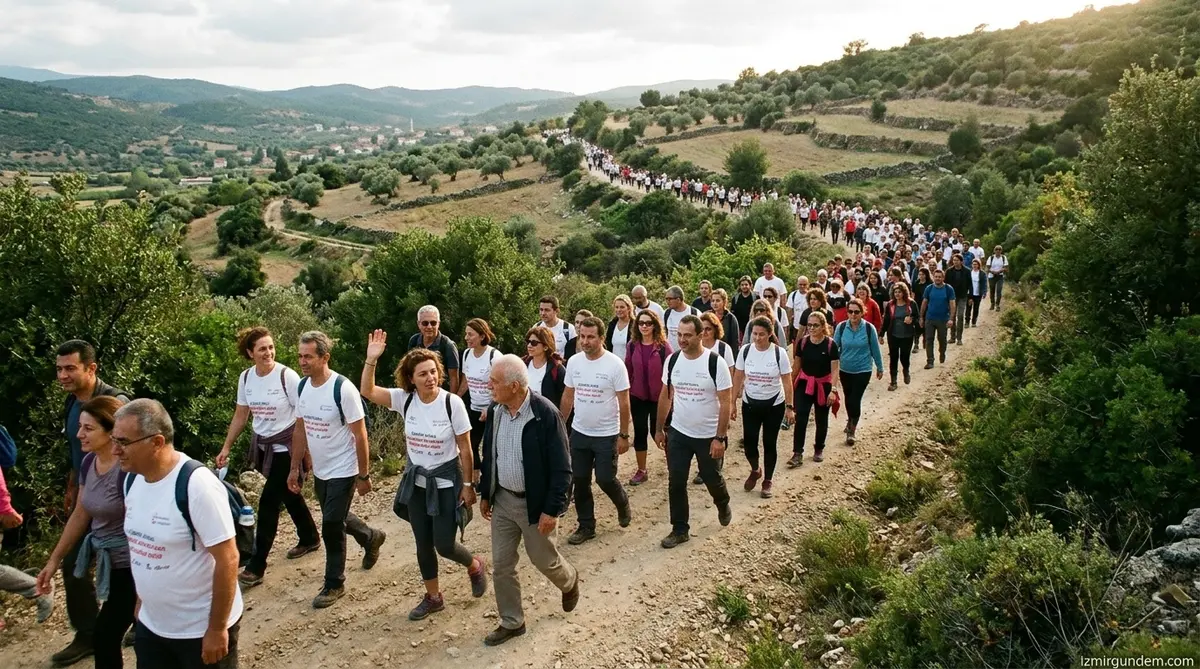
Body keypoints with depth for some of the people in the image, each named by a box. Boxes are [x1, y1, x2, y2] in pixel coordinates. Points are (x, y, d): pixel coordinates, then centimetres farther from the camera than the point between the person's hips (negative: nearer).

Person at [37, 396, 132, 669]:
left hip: (130, 567, -8)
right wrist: (54, 560, 16)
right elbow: (80, 515, 13)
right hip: (109, 563, 8)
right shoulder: (89, 462, 1)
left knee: (105, 638, 0)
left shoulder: (128, 469, -24)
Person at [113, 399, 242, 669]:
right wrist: (141, 600, 16)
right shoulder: (132, 479, -1)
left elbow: (227, 559, -22)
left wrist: (217, 629, -18)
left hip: (202, 630, -7)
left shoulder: (197, 484, -24)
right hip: (150, 626, 7)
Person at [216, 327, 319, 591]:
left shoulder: (287, 376, -19)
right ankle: (310, 539, 41)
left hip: (286, 448, -6)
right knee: (288, 495, 20)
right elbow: (240, 416, 9)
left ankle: (256, 567, 2)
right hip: (263, 446, 6)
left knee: (268, 504, -6)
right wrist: (226, 447, 7)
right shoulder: (246, 377, -1)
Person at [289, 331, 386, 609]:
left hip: (343, 471, -7)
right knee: (336, 518, 21)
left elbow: (360, 435, -18)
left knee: (331, 527, -2)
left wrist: (363, 476, -15)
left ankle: (334, 584, 17)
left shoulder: (343, 389, -23)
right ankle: (371, 537, 50)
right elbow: (300, 430, 9)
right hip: (320, 471, 7)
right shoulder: (302, 387, -2)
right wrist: (295, 468, 9)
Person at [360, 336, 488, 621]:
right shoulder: (405, 399, -10)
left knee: (445, 545, 0)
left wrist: (468, 485, -9)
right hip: (416, 481, 4)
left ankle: (475, 566, 33)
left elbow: (465, 449, -13)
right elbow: (367, 391, -14)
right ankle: (433, 597, 33)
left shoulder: (452, 403, -20)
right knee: (423, 544, 13)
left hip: (446, 481, -4)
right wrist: (371, 359, -27)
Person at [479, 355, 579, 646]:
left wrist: (552, 510, -19)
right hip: (502, 500, 5)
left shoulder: (546, 414, -23)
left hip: (535, 503, -5)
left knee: (544, 560, 14)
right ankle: (511, 622, 28)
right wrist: (485, 494, 13)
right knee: (501, 565, 10)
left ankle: (570, 582, 47)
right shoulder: (495, 411, -4)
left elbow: (561, 468, -19)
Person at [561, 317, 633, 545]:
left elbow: (624, 402, -12)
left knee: (605, 479, 1)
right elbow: (567, 397, 8)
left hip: (607, 435, -4)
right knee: (580, 481, 9)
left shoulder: (615, 364, -16)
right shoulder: (573, 362, -2)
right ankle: (586, 526, 24)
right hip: (579, 433, 5)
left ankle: (622, 503, 34)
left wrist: (624, 435, -11)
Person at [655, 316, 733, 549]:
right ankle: (679, 530, 19)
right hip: (678, 433, 3)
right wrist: (659, 429, 8)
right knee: (676, 483, 5)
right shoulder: (672, 360, -5)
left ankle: (723, 504, 47)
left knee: (711, 478, 15)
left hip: (708, 435, -3)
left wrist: (720, 437, -18)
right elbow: (665, 396, 6)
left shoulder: (715, 363, -18)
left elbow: (725, 403, -16)